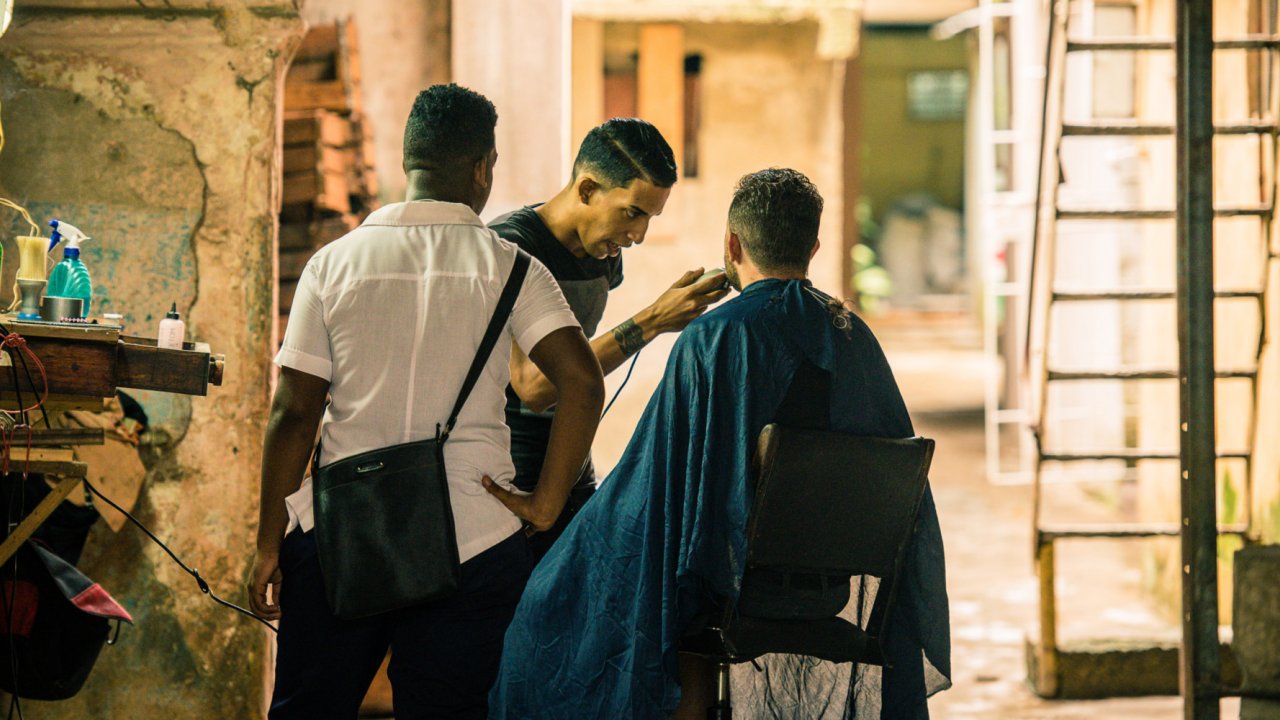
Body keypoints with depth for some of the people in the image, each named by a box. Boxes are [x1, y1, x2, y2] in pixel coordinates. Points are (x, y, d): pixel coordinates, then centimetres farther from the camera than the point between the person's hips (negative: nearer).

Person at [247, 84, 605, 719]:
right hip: (471, 542, -1)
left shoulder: (334, 263, 1)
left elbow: (293, 414, -1)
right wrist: (546, 504, -5)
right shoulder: (508, 267, -2)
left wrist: (269, 545, 5)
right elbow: (582, 384, -14)